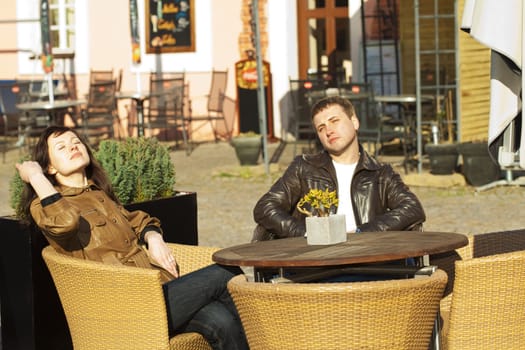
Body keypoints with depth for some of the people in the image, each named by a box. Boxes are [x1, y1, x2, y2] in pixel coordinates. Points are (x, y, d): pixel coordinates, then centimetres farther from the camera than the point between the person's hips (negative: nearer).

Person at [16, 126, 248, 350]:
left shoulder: (101, 194, 27)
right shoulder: (44, 205, 3)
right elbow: (64, 222, -21)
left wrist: (153, 238, 11)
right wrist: (36, 177, -8)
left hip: (159, 289, 7)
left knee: (221, 321, -22)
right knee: (224, 275, -16)